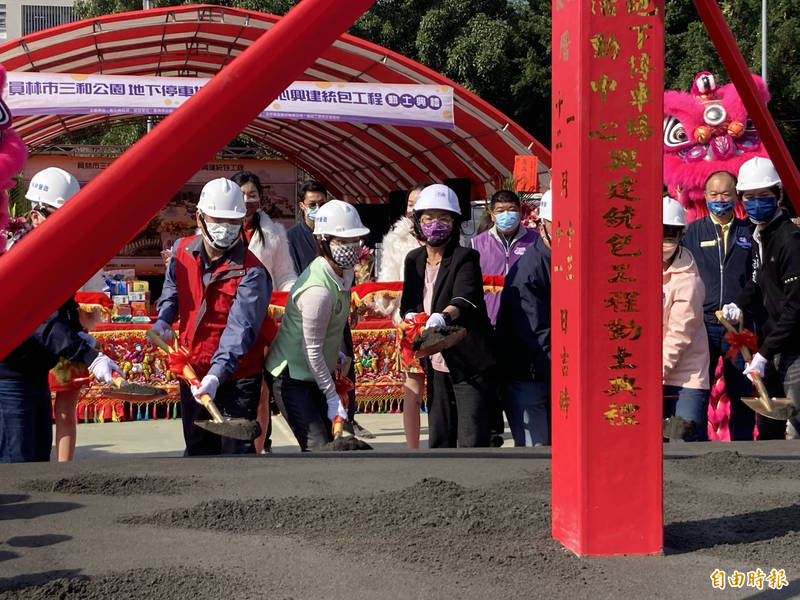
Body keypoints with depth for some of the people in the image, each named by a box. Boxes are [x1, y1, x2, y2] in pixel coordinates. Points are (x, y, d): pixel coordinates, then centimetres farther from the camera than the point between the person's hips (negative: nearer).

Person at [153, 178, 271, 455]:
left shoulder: (251, 271, -19)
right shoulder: (182, 250, -1)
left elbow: (240, 328, -27)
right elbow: (172, 289, 19)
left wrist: (217, 374, -38)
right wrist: (164, 319, -1)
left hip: (237, 378, -6)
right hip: (192, 371, 6)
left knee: (237, 450, -5)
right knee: (198, 448, 19)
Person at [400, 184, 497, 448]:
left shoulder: (465, 258, -11)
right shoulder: (414, 259, 8)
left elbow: (466, 298, -28)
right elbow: (407, 304, 14)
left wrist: (443, 316, -49)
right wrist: (411, 317, -11)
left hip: (469, 366, -6)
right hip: (437, 366, 6)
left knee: (472, 442, -9)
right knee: (438, 441, 13)